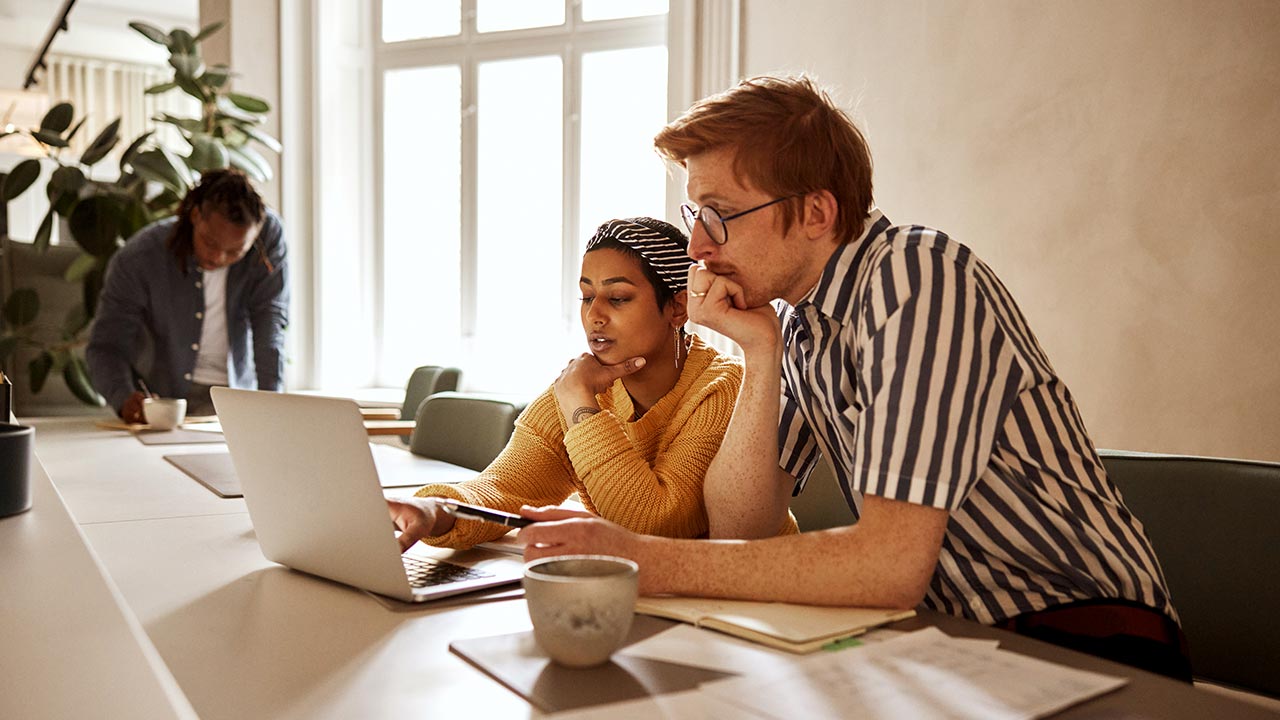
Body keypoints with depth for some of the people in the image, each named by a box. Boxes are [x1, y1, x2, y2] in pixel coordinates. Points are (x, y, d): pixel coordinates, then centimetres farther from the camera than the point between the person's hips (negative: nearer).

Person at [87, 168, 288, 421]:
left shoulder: (269, 234, -14)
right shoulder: (137, 258, -15)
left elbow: (270, 324, -13)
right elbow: (107, 347, -8)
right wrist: (125, 398, -28)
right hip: (162, 398, 0)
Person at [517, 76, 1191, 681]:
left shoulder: (922, 279, -21)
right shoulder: (795, 318, 2)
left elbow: (892, 564, -28)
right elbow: (739, 528, -2)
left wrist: (646, 561, -27)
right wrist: (760, 353, -12)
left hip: (1077, 632, -6)